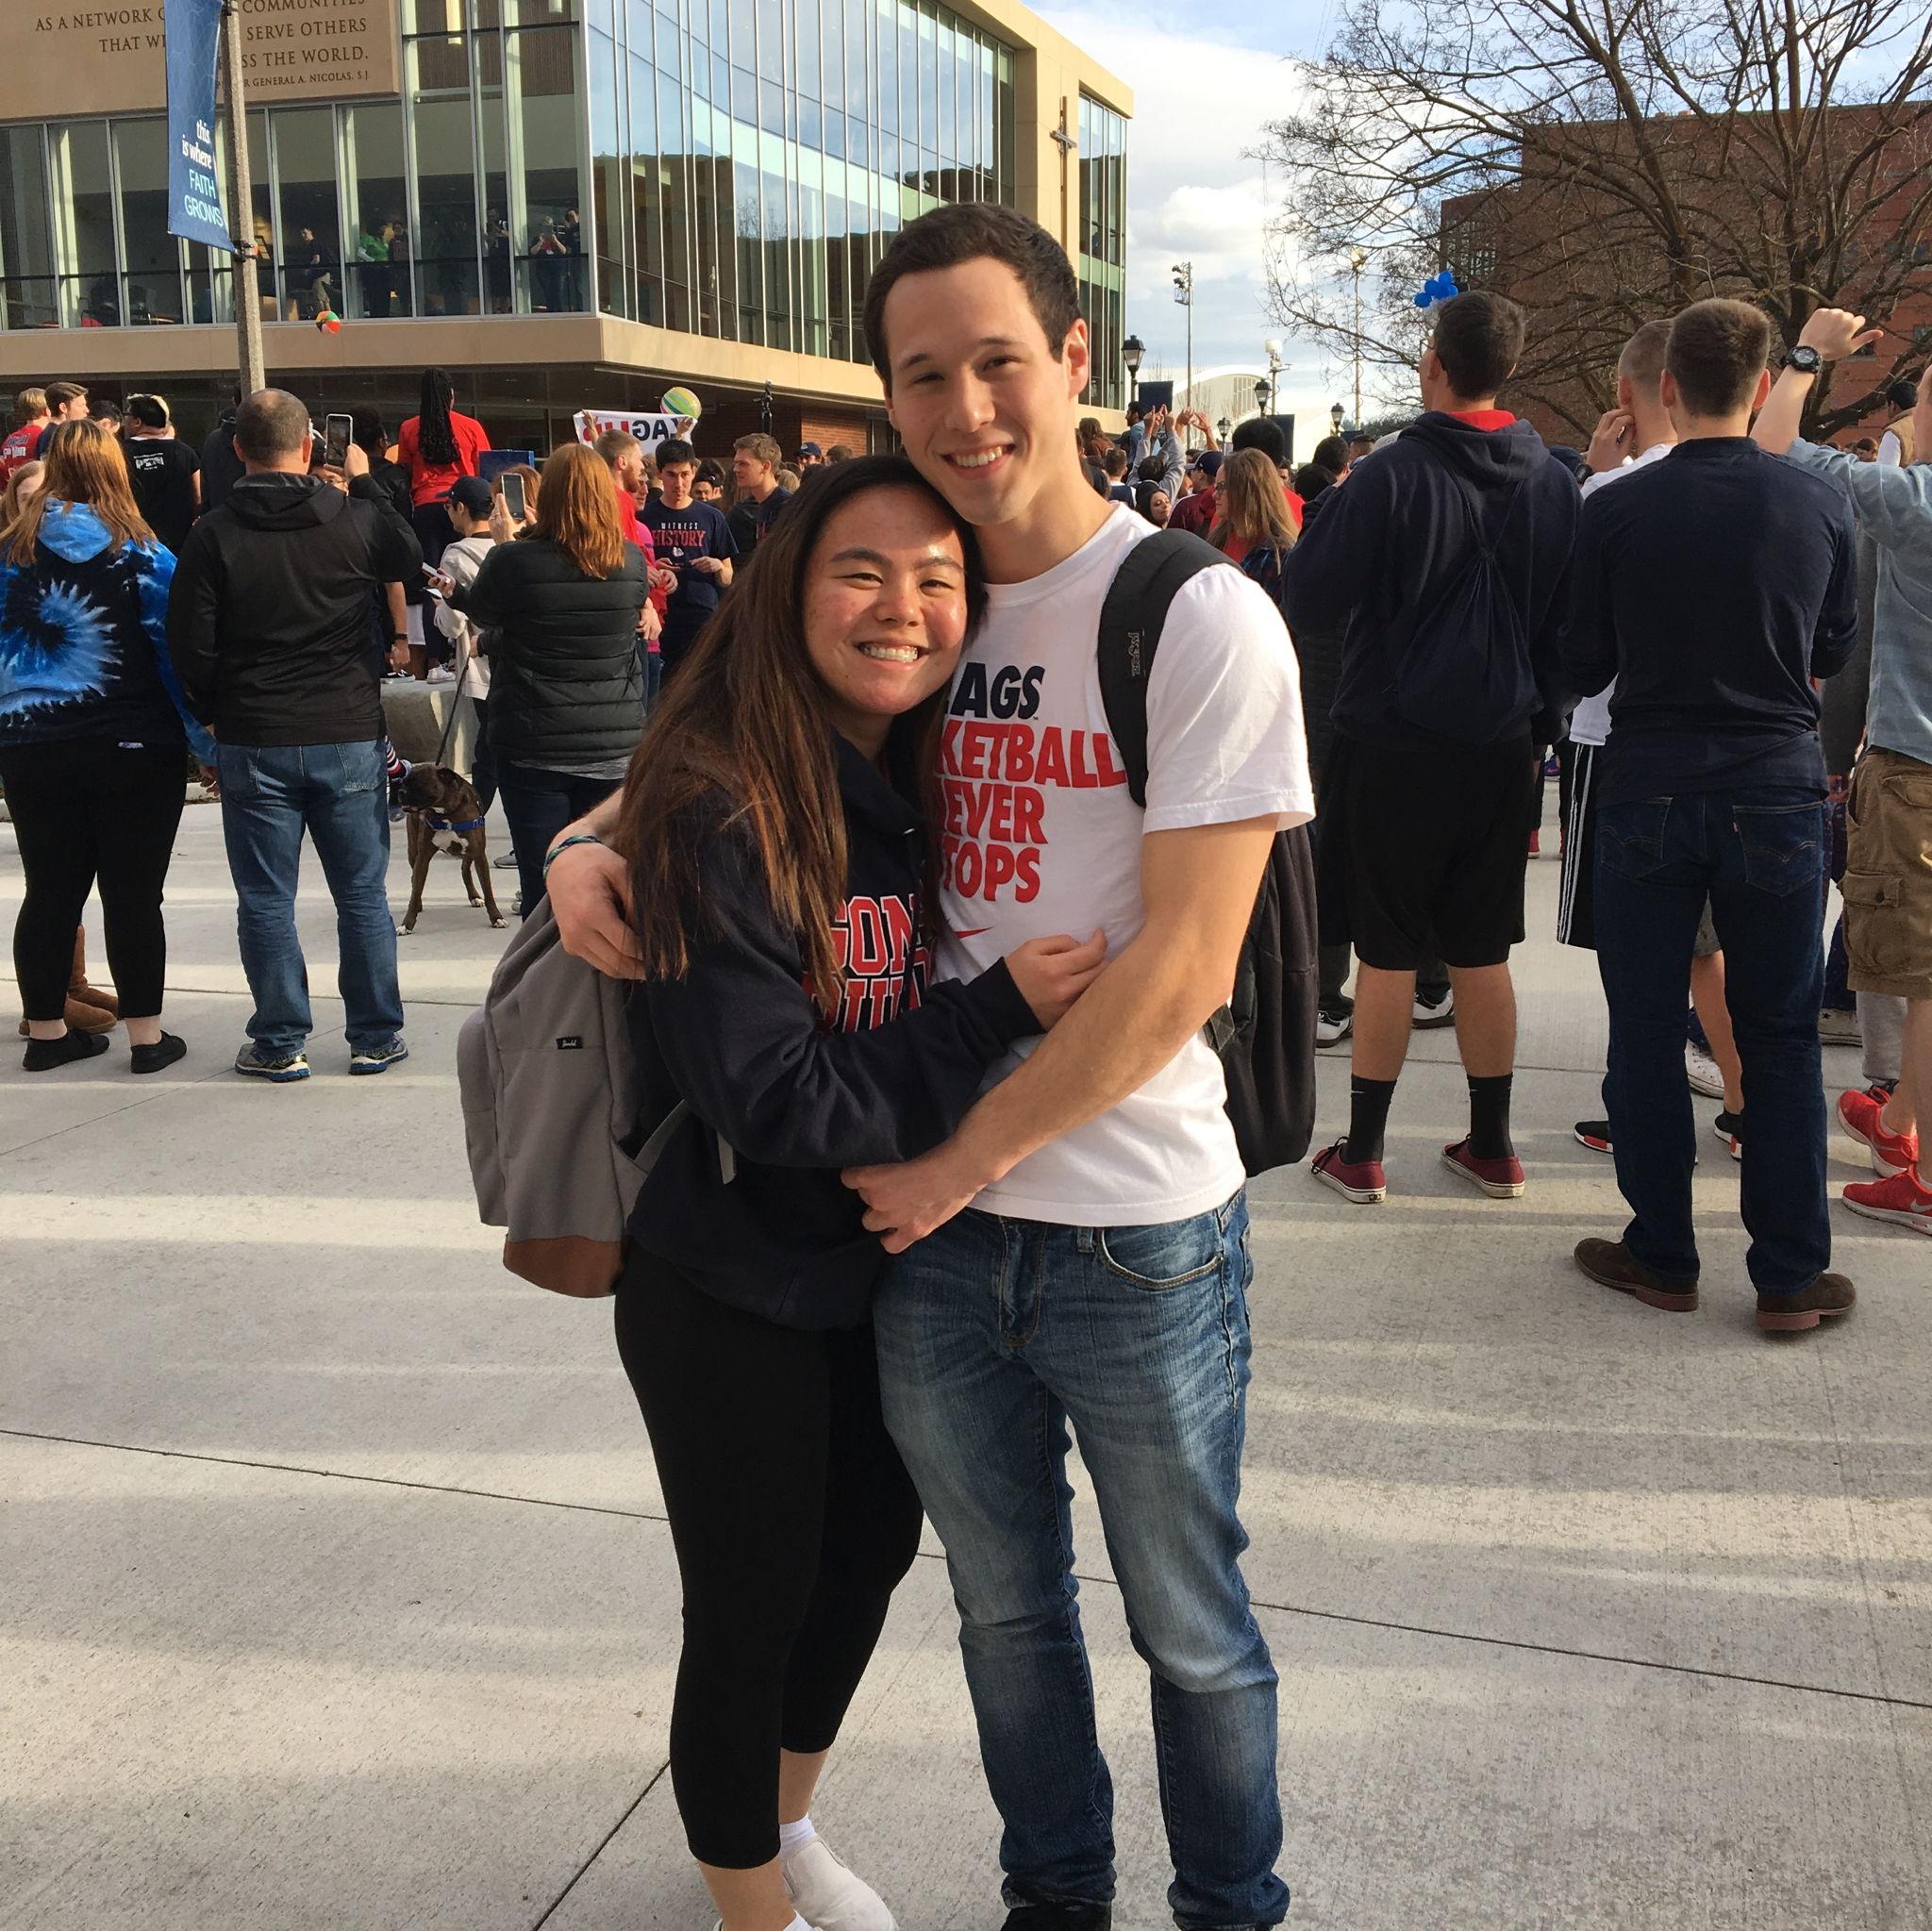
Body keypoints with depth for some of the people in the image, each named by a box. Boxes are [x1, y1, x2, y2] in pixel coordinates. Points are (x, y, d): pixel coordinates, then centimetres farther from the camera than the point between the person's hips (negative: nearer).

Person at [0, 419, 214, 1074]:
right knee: (133, 894, 3)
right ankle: (146, 1036, 7)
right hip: (133, 748, -3)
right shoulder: (141, 554, -7)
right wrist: (208, 741, -3)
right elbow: (174, 650, -7)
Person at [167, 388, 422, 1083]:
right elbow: (409, 561, 17)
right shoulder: (355, 519, -5)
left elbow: (190, 647, -6)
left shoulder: (213, 535, -7)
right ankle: (375, 1038, 15)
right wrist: (366, 486, 22)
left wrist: (215, 714, 10)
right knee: (362, 893, 10)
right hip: (350, 736, 1)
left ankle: (279, 1044, 12)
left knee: (265, 898, 7)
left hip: (253, 741, -1)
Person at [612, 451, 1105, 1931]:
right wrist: (1000, 1011, -26)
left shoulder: (931, 785, 1)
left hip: (888, 1257, 8)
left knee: (872, 1546, 22)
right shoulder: (718, 810, -23)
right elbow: (768, 1097, -27)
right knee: (751, 1608, 9)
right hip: (734, 1294, -7)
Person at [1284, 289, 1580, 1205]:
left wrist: (1326, 515, 4)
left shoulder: (1393, 475, -14)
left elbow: (1308, 601, -14)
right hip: (1499, 749, 5)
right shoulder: (1555, 484, 3)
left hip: (1392, 745, -4)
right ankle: (1491, 1146, 22)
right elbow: (1570, 623, 8)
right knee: (1483, 953, 13)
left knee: (1387, 954, 3)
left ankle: (1361, 1154, 11)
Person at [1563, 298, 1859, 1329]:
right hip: (1779, 790, 1)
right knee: (1781, 1038, 9)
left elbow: (1583, 665, 1)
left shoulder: (1617, 510, -7)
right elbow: (1833, 651, 10)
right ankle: (1791, 1274, 14)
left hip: (1646, 796, -1)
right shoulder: (1821, 506, -3)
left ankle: (1661, 1256, 17)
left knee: (1645, 1032, 9)